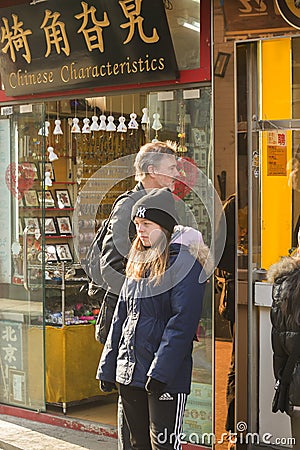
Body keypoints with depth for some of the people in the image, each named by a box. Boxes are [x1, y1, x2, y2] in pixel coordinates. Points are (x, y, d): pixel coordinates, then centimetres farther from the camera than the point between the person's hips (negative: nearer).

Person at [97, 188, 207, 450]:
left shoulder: (184, 264, -8)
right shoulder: (137, 264, 15)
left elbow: (182, 322, -16)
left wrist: (160, 371, -22)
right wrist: (107, 367, 13)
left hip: (166, 378, -7)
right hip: (128, 374, 7)